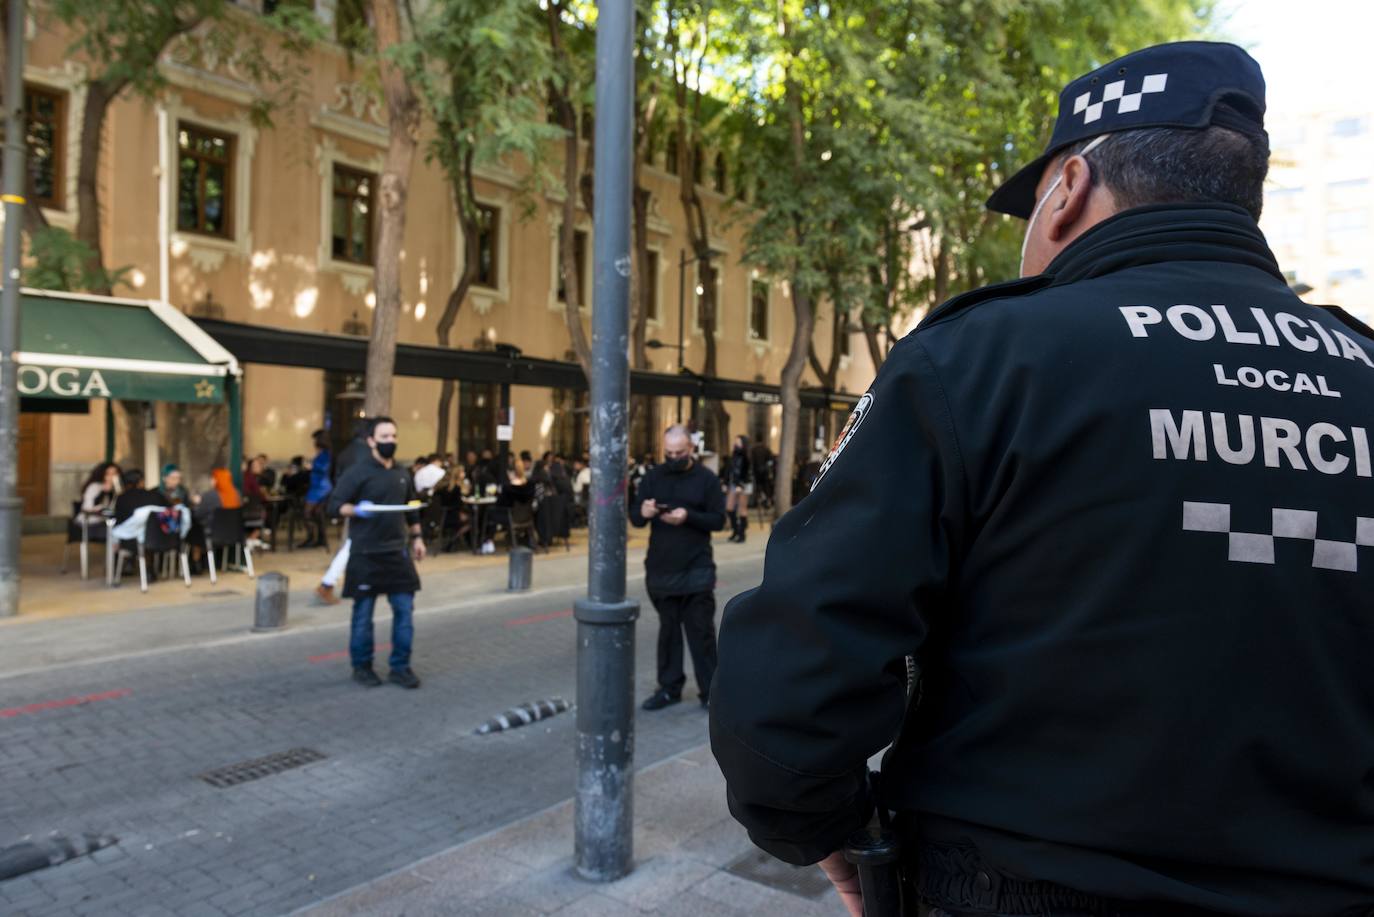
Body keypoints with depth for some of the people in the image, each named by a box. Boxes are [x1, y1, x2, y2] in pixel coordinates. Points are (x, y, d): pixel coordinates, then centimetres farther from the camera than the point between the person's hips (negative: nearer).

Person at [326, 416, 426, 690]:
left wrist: (416, 537, 16)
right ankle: (361, 667, 20)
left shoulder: (403, 473, 11)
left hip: (397, 552, 5)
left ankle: (400, 667, 14)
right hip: (365, 554, -5)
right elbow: (335, 505, -10)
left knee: (405, 610, 3)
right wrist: (356, 510, -28)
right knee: (363, 613, 5)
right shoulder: (358, 471, -7)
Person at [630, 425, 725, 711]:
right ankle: (669, 687, 20)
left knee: (701, 631, 0)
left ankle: (710, 690, 9)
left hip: (696, 571, -3)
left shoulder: (706, 478, -1)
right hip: (660, 569, 3)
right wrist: (643, 512, -19)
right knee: (668, 629, 11)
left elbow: (719, 520, -6)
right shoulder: (653, 477, 7)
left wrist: (688, 517, -22)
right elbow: (635, 518, 5)